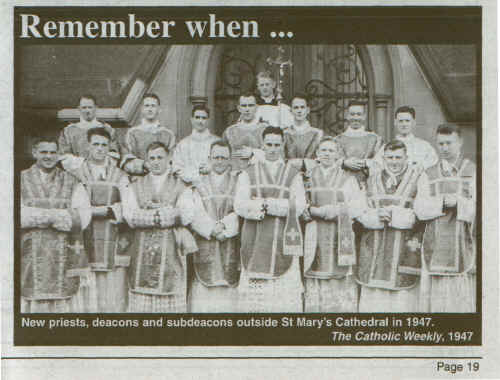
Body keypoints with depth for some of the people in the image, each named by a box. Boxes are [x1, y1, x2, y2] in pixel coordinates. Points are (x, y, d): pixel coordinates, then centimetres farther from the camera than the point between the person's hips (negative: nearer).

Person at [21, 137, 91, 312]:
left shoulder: (71, 182, 12)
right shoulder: (21, 181, 10)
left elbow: (83, 217, -3)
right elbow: (19, 215, -7)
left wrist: (37, 216, -9)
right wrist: (57, 216, -13)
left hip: (66, 257, 1)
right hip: (30, 257, -1)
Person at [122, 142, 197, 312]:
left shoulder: (180, 185, 9)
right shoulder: (136, 186, 13)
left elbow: (186, 216, -3)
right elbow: (130, 217, -2)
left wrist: (156, 209, -6)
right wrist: (168, 213, -7)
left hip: (172, 251, -1)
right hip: (142, 252, 1)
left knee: (171, 300, -4)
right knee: (141, 302, -3)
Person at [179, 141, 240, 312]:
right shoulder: (197, 184, 13)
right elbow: (193, 212, -1)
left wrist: (224, 225, -13)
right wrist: (211, 229, -13)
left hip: (231, 245, 0)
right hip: (204, 246, 0)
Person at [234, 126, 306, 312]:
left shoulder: (293, 174, 12)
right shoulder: (248, 174, 12)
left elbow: (299, 206, -1)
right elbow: (239, 205, -1)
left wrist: (268, 204, -12)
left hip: (284, 241, 0)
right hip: (255, 241, 0)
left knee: (285, 292, -7)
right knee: (255, 291, -6)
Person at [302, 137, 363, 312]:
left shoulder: (348, 180, 11)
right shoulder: (308, 179, 14)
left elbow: (356, 208, -1)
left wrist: (318, 210, -10)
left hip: (340, 238, -1)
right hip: (315, 240, 1)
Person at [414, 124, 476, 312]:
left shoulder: (473, 172, 7)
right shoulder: (428, 176, 14)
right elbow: (420, 209, 1)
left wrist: (458, 201, -16)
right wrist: (443, 201, -13)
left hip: (465, 243, -2)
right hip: (436, 245, 2)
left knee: (466, 297, -7)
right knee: (437, 295, -1)